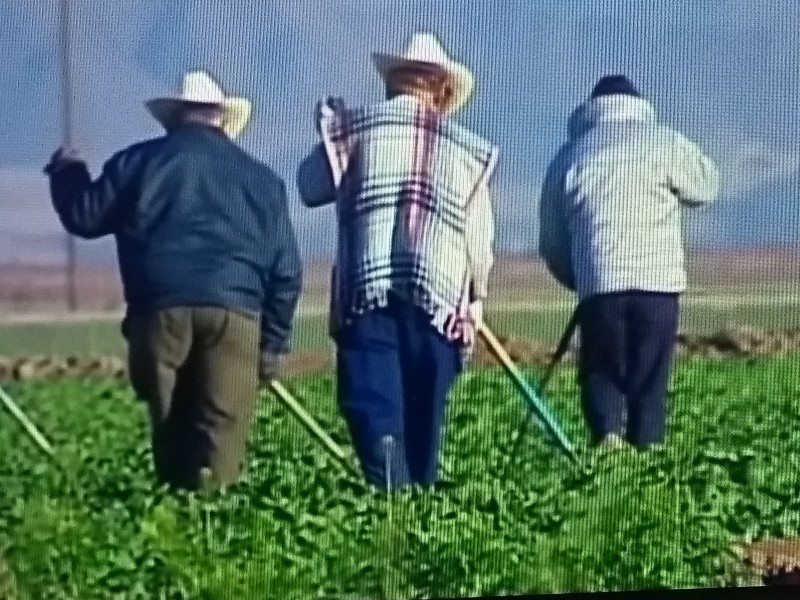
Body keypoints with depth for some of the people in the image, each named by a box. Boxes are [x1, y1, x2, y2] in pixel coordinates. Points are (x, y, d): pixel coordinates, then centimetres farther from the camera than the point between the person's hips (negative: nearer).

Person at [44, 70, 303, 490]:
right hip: (234, 308, 0)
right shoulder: (262, 178, 18)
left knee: (170, 424, 12)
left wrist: (66, 172, 37)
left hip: (161, 307, 0)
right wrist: (274, 340, 19)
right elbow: (285, 269, 15)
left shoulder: (140, 161, 13)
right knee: (221, 431, -5)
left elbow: (85, 217, 17)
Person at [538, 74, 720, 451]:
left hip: (598, 284, 1)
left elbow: (552, 243, 16)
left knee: (600, 372, 12)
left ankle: (607, 432, -10)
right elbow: (706, 186, 20)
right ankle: (647, 444, 3)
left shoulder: (567, 158, 12)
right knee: (650, 378, 9)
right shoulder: (665, 143, 5)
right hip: (659, 280, -1)